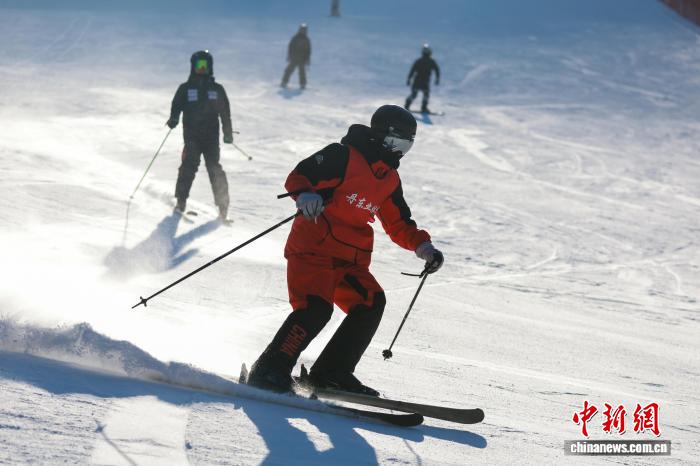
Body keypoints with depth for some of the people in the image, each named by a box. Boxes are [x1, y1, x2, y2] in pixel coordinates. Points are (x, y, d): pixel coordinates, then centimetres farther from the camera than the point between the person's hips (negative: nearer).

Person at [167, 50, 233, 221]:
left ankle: (223, 205, -7)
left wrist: (228, 133, 11)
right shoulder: (185, 89, 10)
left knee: (214, 168, -8)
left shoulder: (217, 90, 12)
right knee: (189, 166, -14)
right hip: (191, 135, 0)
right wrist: (173, 119, -16)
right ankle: (181, 202, -7)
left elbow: (225, 113, 15)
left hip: (212, 136, 0)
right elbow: (177, 106, 5)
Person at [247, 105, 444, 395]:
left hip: (350, 261, 8)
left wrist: (422, 246, 7)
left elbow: (399, 224, 24)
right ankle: (270, 370, -19)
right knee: (315, 308, -24)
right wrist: (305, 195, -32)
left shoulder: (390, 180, 17)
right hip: (313, 249, -8)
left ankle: (331, 372, -1)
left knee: (371, 303, -7)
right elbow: (299, 176, -10)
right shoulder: (343, 156, -7)